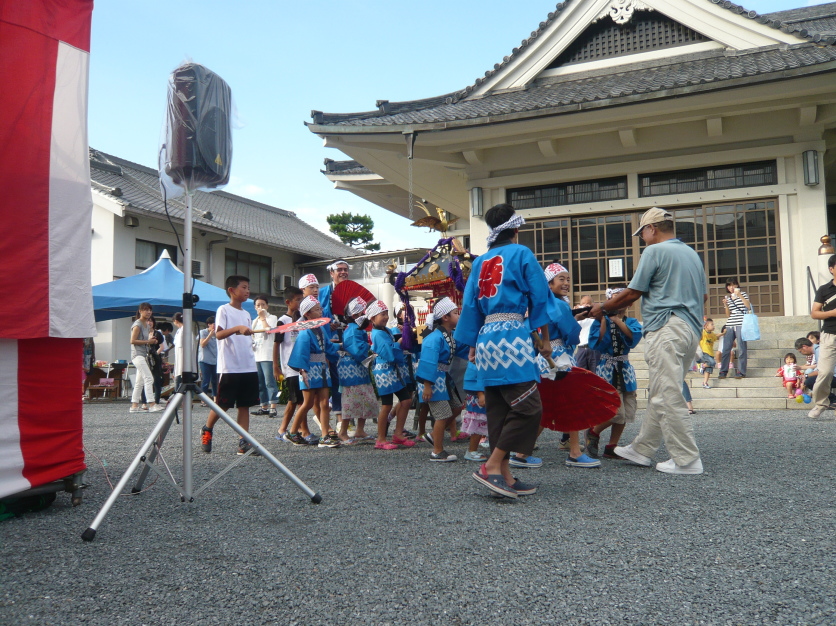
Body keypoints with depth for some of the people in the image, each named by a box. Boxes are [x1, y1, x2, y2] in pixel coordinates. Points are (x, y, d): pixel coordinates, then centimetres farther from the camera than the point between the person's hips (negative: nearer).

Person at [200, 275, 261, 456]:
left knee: (244, 405, 3)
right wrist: (238, 328, -29)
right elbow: (218, 334, -16)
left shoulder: (246, 314, 17)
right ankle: (206, 431, 26)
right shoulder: (224, 310, -4)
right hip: (229, 367, -6)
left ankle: (244, 443, 4)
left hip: (248, 367, 6)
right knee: (223, 404, 1)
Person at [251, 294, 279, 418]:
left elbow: (268, 330, -16)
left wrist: (263, 317, -10)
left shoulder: (272, 318, 1)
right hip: (256, 355, 7)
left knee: (269, 381, -12)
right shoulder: (255, 321, 21)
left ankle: (273, 408, -13)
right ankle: (264, 407, 17)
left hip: (267, 355, -7)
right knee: (260, 383, 10)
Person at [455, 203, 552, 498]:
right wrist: (545, 338, 7)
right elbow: (539, 296, 0)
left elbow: (470, 305, 15)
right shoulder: (522, 253, 1)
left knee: (499, 410, 8)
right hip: (512, 335, -7)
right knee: (528, 407, -5)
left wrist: (473, 345, 20)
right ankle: (491, 466, -10)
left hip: (487, 337, 7)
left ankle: (505, 476, 10)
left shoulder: (480, 261, 16)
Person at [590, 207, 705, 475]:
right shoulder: (692, 253, 19)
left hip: (667, 329, -9)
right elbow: (703, 295, 22)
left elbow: (632, 294, -6)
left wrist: (602, 308, 7)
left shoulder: (655, 251, -5)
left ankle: (687, 460, -3)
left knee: (668, 396, -6)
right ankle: (642, 449, 20)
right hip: (692, 329, 9)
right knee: (659, 394, 13)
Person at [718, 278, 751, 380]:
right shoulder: (727, 297, 17)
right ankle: (723, 371, 6)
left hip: (741, 324, -4)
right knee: (725, 349, 1)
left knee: (741, 349, -6)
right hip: (730, 325, 5)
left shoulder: (743, 294, 6)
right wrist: (725, 305, 0)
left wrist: (739, 295, -14)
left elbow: (748, 307, -10)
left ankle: (741, 372, -3)